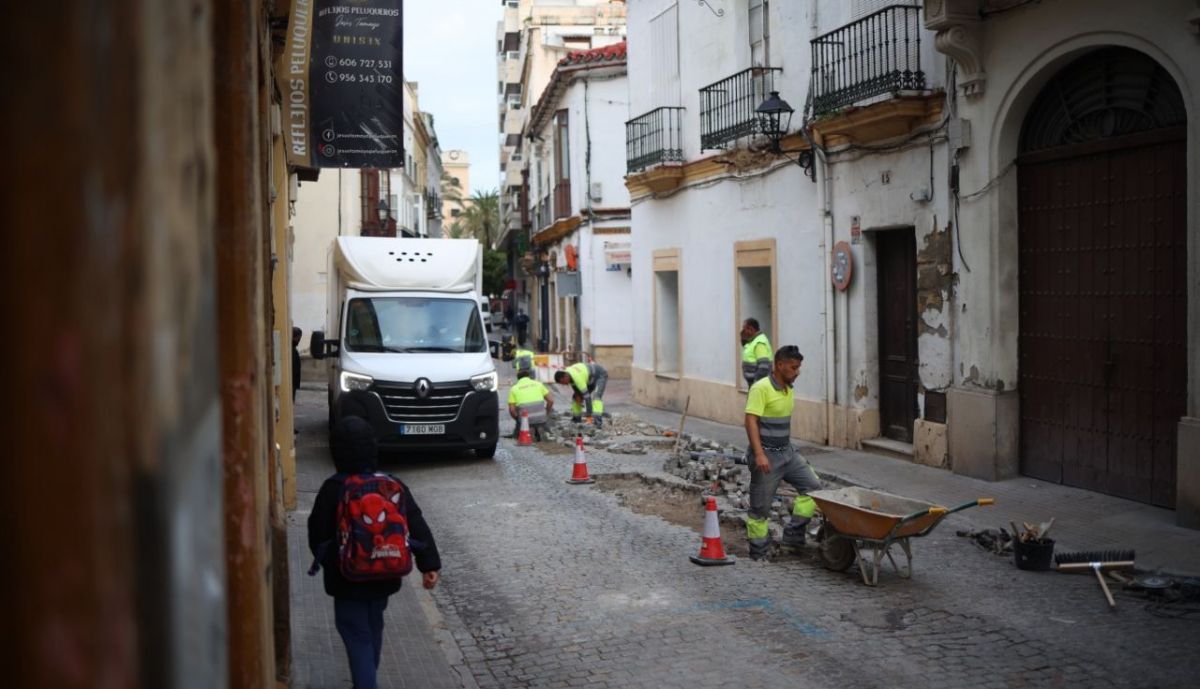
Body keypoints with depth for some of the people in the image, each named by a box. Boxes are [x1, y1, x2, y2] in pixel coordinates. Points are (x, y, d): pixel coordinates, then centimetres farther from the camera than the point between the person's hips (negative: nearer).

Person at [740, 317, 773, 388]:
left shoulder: (760, 342, -18)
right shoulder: (753, 341, 13)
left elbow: (763, 367, -24)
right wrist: (744, 340, 7)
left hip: (759, 384, -10)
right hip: (753, 382, 10)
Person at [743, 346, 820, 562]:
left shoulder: (788, 390, 10)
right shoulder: (761, 388, -17)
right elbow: (751, 420, -22)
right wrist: (759, 454, -29)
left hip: (787, 452, 8)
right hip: (766, 455, -8)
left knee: (813, 485, 3)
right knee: (760, 507, 0)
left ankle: (793, 534, 9)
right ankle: (759, 553, 12)